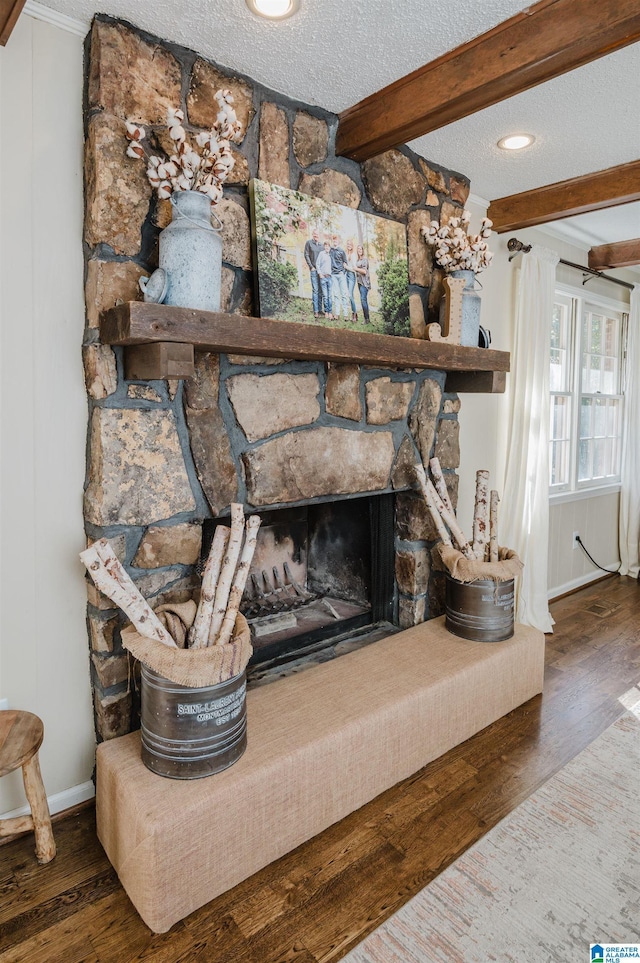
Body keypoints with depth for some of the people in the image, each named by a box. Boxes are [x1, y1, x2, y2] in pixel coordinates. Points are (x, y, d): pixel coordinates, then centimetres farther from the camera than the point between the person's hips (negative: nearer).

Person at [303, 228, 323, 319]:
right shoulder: (309, 243, 2)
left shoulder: (321, 244, 15)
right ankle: (316, 311, -7)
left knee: (320, 290, 6)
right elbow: (306, 255, -2)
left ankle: (320, 309, 12)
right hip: (314, 270, -4)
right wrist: (311, 267, -8)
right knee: (315, 290, -8)